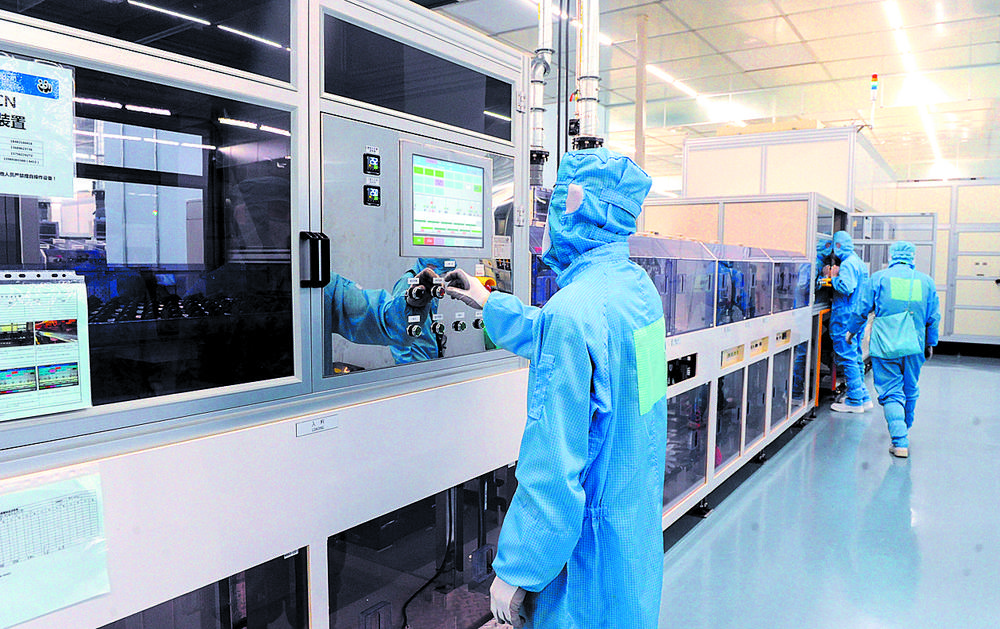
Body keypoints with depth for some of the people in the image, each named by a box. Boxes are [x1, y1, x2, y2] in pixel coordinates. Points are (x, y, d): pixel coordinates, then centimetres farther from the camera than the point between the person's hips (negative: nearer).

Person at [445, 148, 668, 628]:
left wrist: (515, 572, -16)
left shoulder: (573, 310, -28)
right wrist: (488, 303, 29)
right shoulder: (638, 284, 1)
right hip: (640, 521, 9)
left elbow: (554, 468, -28)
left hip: (594, 544, -9)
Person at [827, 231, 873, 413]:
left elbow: (846, 288, -26)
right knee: (855, 358, 16)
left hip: (845, 319, -10)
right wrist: (836, 276, 14)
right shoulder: (860, 262, 17)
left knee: (847, 359, -5)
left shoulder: (847, 264, -15)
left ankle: (855, 401, -2)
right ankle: (863, 397, 22)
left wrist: (834, 277, -10)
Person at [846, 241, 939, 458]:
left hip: (885, 345, -3)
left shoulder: (879, 278, -2)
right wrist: (930, 344, 23)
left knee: (891, 393, -1)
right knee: (910, 391, 19)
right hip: (914, 346, 3)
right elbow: (933, 318, 12)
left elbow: (862, 310, 1)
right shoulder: (926, 281, 7)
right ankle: (905, 430, 38)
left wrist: (851, 331, 16)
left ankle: (900, 442, -10)